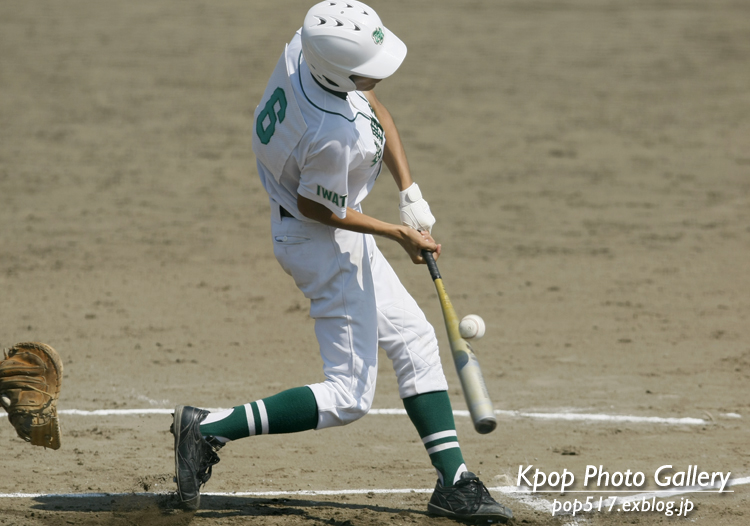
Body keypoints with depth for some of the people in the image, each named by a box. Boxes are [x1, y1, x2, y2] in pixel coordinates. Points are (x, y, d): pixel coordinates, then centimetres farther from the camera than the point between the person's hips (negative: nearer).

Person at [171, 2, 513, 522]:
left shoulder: (303, 47, -15)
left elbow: (376, 110, 1)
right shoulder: (335, 135, -37)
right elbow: (317, 207, -20)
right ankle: (209, 429, -2)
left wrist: (411, 193, -3)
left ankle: (454, 480, 19)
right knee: (348, 397, -2)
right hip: (325, 241, -10)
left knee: (416, 341, 15)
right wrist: (399, 233, -9)